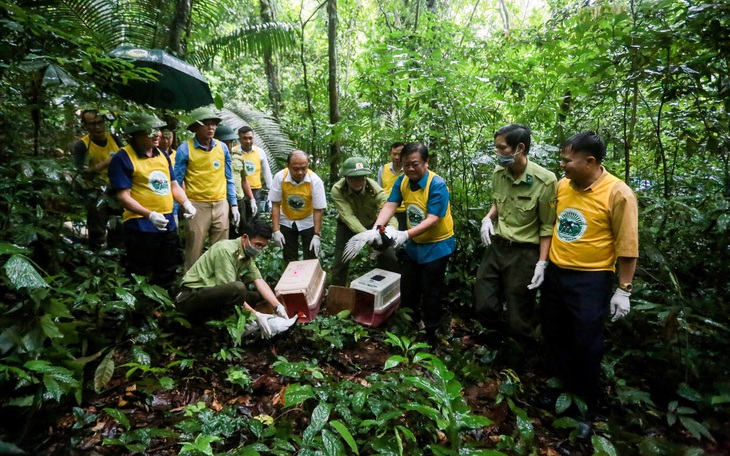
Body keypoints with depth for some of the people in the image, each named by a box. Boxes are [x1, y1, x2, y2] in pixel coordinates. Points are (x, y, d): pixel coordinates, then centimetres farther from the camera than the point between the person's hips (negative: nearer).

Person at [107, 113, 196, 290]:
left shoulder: (163, 155, 9)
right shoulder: (123, 158, -12)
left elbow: (174, 185, 15)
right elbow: (123, 196, -17)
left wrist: (186, 203, -4)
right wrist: (150, 215, -28)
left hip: (167, 224, 7)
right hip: (140, 225, -7)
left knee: (167, 274, 19)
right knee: (138, 277, 6)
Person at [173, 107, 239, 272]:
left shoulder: (222, 147, 6)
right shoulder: (185, 149, -6)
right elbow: (177, 182, -3)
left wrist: (234, 205, 7)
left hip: (221, 204, 4)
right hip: (197, 205, -3)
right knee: (194, 251, 4)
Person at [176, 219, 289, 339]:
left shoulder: (248, 255, 4)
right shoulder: (226, 250, -21)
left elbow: (259, 282, -4)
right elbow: (230, 290, -25)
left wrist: (278, 307, -16)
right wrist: (256, 315, -27)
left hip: (213, 296, 9)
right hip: (191, 297, -9)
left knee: (257, 296, 4)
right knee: (237, 288, -32)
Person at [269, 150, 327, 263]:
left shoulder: (315, 181, -26)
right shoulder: (280, 177, -22)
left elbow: (318, 210, -20)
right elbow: (275, 205, -14)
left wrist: (317, 235, -22)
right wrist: (276, 231, -18)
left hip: (308, 222, -1)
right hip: (286, 221, 2)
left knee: (311, 260, 3)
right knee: (289, 260, 11)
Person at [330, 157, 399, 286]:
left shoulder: (376, 190, -31)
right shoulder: (337, 190, -31)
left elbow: (389, 216, -38)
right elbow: (348, 217, -39)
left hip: (372, 223, 1)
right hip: (347, 226, 0)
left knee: (390, 260, -2)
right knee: (340, 262, -5)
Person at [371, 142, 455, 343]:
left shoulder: (437, 185, -25)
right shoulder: (402, 181, -7)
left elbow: (432, 220, -31)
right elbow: (389, 206, -15)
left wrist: (405, 234, -44)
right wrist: (376, 228, -34)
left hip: (436, 245, -6)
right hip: (413, 244, 6)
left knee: (430, 292, 4)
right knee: (407, 290, 18)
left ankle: (430, 334, 24)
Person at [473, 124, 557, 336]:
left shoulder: (545, 180, -19)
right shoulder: (499, 173, -1)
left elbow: (547, 226, -11)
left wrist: (542, 263, -13)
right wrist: (488, 218, -2)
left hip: (524, 253, -5)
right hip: (496, 247, 5)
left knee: (518, 321, 7)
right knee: (484, 307, 12)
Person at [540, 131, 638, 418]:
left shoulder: (618, 194, -16)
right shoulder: (562, 185, 0)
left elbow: (627, 247, -13)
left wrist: (623, 290, -10)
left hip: (590, 280, -6)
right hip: (554, 273, 6)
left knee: (585, 343, 8)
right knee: (554, 336, 18)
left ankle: (585, 401, 32)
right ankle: (561, 390, 41)